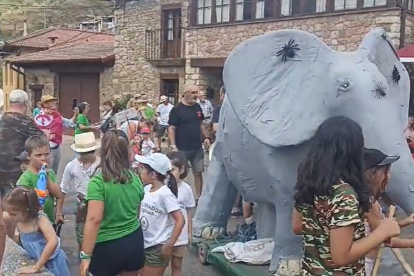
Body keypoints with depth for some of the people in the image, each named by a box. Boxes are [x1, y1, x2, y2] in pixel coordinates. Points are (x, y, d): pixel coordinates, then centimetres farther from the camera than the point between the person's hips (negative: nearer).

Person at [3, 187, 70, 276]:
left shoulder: (40, 219, -26)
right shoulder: (18, 221, -7)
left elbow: (53, 242, -40)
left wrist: (36, 267, -36)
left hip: (53, 262, -6)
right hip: (37, 261, 6)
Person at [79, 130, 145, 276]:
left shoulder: (98, 181, -16)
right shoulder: (135, 179, 2)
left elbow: (94, 219, -22)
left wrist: (86, 255, -18)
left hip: (106, 247, -5)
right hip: (134, 242, 5)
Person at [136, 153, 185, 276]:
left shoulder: (165, 193, -19)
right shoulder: (146, 189, 2)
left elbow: (180, 220, -20)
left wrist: (169, 245, -20)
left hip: (158, 247, -7)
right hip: (144, 244, 7)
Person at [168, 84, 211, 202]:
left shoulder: (197, 107, 8)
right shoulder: (177, 109, -10)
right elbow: (171, 128, -12)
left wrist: (206, 137, 8)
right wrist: (173, 146, -18)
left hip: (197, 148, 5)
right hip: (182, 149, -5)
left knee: (198, 172, 8)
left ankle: (198, 197, 18)